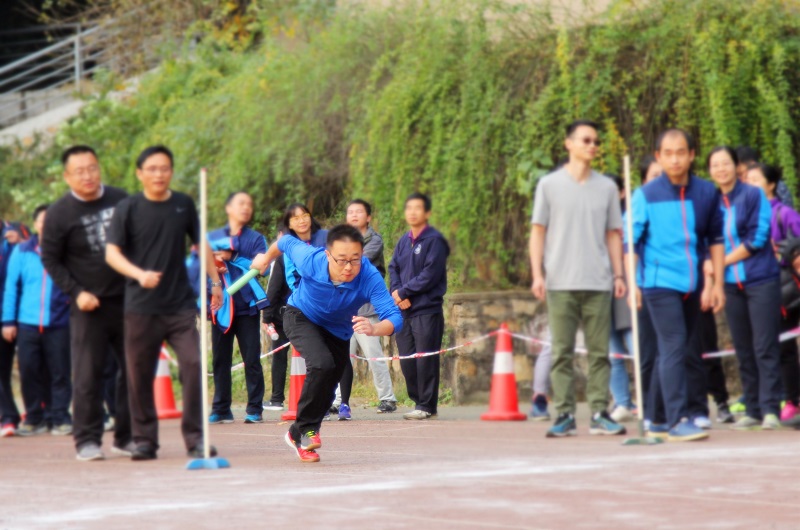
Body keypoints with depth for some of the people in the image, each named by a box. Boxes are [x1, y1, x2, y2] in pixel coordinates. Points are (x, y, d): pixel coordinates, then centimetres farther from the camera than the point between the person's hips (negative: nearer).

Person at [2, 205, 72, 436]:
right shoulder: (22, 251, 6)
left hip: (59, 323, -2)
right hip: (28, 323, 2)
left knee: (59, 373, 0)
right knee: (29, 372, 5)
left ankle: (60, 418, 8)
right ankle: (35, 418, 16)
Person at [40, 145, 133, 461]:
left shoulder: (121, 200, 6)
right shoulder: (59, 213, -2)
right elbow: (50, 260, 1)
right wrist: (76, 292, -9)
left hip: (127, 300, 3)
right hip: (88, 305, -3)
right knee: (87, 374, -5)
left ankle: (126, 436, 15)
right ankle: (87, 439, 3)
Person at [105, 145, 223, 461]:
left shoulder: (184, 205, 7)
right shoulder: (128, 209, -2)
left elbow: (200, 243, 20)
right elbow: (112, 253, -7)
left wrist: (215, 282, 19)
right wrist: (139, 274, -23)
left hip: (181, 305, 2)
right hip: (141, 307, -2)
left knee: (194, 365, -9)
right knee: (139, 375, 2)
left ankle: (195, 438, -1)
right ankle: (144, 440, 14)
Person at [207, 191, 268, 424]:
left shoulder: (256, 239, 9)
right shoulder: (212, 237, 14)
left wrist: (233, 258, -13)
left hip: (247, 307, -1)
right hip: (221, 306, 1)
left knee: (252, 359, -3)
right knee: (220, 359, 3)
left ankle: (254, 409, 0)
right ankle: (220, 409, 9)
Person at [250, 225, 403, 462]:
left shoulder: (370, 278, -38)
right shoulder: (309, 260, -35)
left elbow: (395, 318, -45)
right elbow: (287, 242, -13)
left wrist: (374, 328, -67)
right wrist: (267, 258, 8)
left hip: (339, 333, 3)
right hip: (301, 318, -2)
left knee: (325, 391, 14)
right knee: (322, 363, -30)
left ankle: (298, 435, 42)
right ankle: (306, 428, -10)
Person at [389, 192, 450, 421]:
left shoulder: (434, 240, -6)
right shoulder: (403, 241, 16)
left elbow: (430, 275, -13)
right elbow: (393, 269, 12)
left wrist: (403, 292, -11)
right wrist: (398, 294, -6)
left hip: (427, 310, -7)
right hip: (404, 311, 7)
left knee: (425, 360, -7)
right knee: (407, 360, 7)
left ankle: (427, 405, -3)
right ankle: (418, 400, 17)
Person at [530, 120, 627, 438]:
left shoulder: (607, 187, 12)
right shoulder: (550, 185, 6)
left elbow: (613, 233, 14)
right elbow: (538, 231, 6)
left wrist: (618, 274, 6)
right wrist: (537, 274, -3)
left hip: (598, 282, 2)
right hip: (560, 281, -2)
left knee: (599, 351, 1)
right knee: (562, 352, -2)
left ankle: (599, 414, 4)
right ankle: (564, 415, 0)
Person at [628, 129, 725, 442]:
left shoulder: (707, 193, 5)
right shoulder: (646, 196, -3)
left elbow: (715, 239, 13)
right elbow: (630, 242, -1)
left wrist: (717, 283, 11)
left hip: (692, 285, 4)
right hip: (659, 283, -4)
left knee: (671, 352, 12)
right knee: (674, 347, -13)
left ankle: (657, 420, 22)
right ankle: (677, 420, -14)